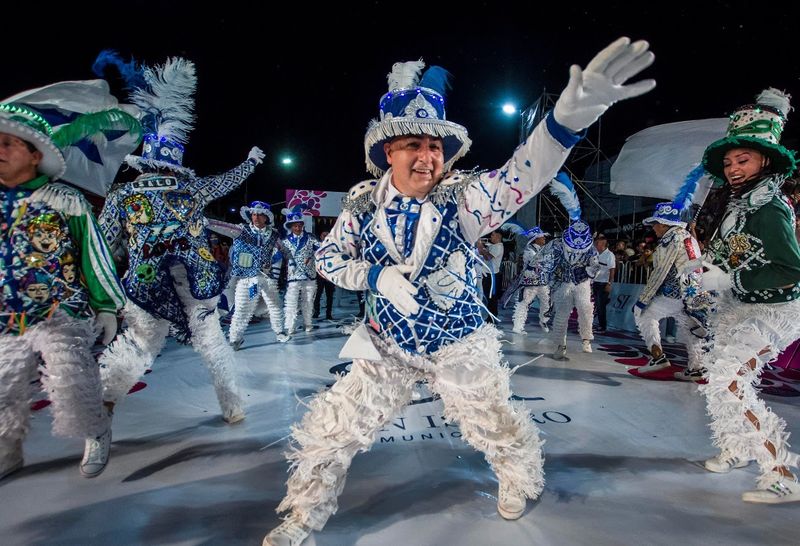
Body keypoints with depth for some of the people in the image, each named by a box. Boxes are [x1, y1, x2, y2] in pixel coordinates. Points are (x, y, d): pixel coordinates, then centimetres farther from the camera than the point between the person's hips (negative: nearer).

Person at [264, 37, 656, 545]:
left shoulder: (460, 196, -17)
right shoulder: (364, 201, -8)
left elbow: (519, 178, -35)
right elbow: (328, 257, 0)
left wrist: (566, 118, -55)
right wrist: (379, 275, -20)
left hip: (459, 345, -1)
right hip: (388, 345, 2)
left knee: (499, 426, 16)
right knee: (331, 429, 5)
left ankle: (521, 481, 51)